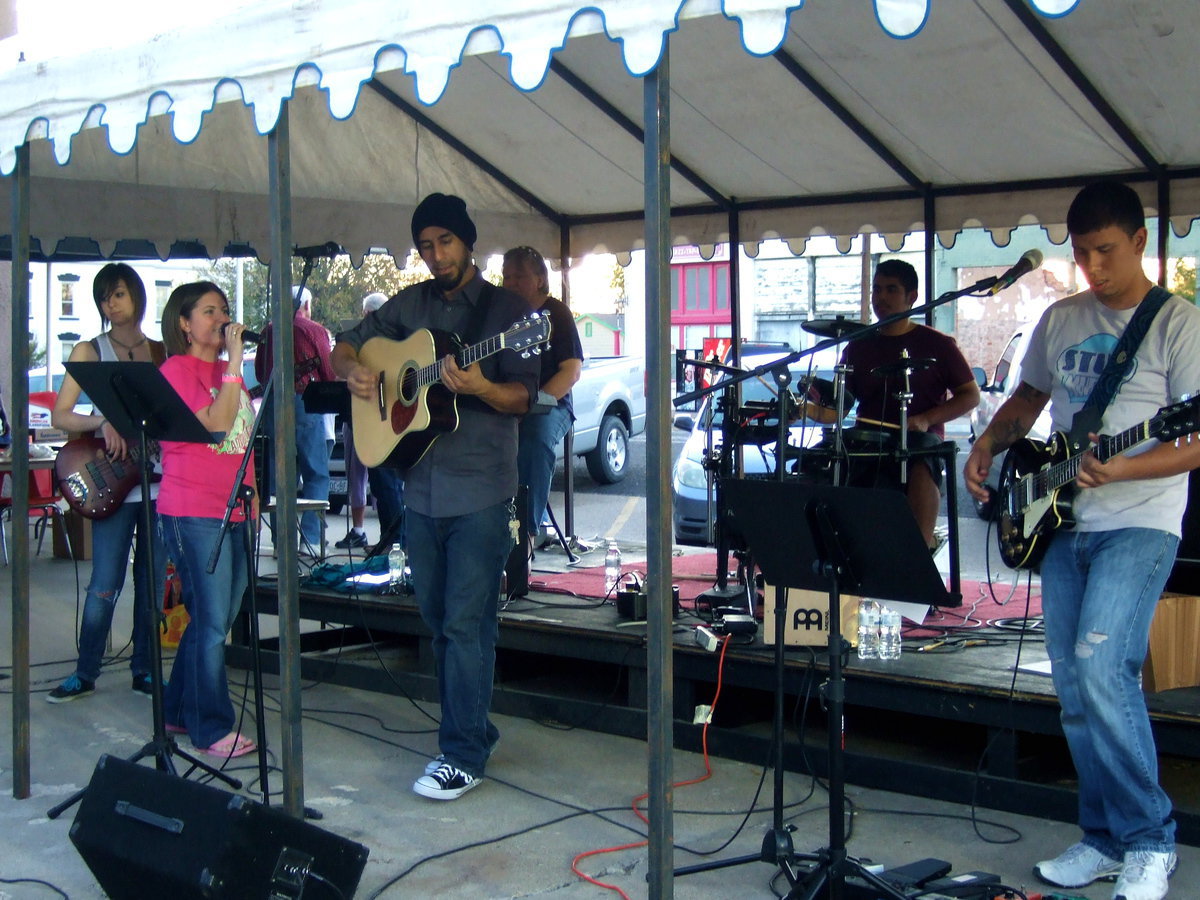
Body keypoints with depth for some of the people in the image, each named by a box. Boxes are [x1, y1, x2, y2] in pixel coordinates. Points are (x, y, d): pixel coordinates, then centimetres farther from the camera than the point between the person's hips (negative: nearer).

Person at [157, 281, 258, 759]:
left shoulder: (227, 371, 18)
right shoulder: (176, 370, -6)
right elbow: (215, 424, -20)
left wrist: (254, 499, 19)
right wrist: (234, 364, -17)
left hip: (235, 512, 8)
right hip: (194, 513, -8)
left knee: (213, 619, 12)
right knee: (213, 624, -6)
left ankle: (179, 711, 24)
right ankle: (212, 730, 3)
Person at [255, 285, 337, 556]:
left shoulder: (269, 331, 9)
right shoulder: (314, 330, -3)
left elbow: (260, 374, 16)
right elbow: (330, 375, -4)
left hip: (273, 405, 4)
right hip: (305, 403, -4)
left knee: (280, 474, 9)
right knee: (316, 474, 1)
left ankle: (281, 538, 9)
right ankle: (310, 539, -7)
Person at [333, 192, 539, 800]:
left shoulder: (506, 310, -3)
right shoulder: (411, 304, 12)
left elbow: (524, 397, -9)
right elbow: (348, 343, 19)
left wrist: (480, 387, -28)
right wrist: (352, 370, -3)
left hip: (480, 493, -5)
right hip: (421, 487, 6)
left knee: (465, 622, -7)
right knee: (438, 618, 13)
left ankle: (464, 756, -1)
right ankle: (472, 728, 27)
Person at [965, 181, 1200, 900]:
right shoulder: (1060, 320, 13)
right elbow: (1027, 400, 26)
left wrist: (1119, 469, -25)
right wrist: (989, 446, 7)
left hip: (1138, 523, -6)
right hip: (1063, 524, 7)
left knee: (1100, 664, -21)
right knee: (1074, 685, 6)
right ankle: (1107, 840, 18)